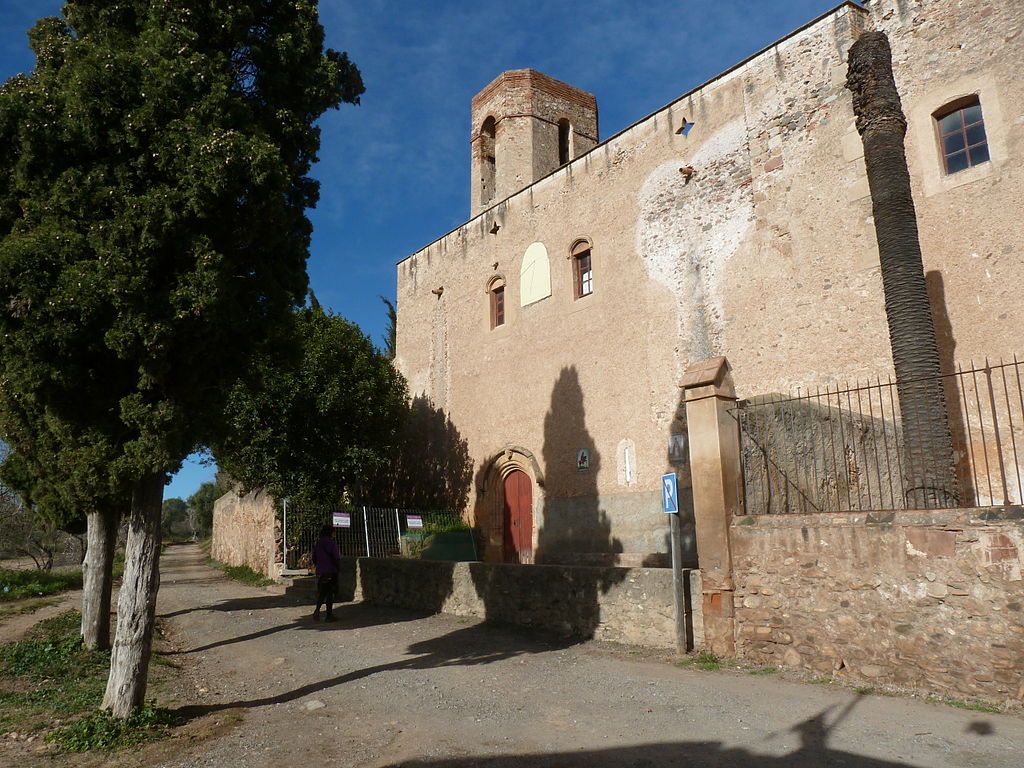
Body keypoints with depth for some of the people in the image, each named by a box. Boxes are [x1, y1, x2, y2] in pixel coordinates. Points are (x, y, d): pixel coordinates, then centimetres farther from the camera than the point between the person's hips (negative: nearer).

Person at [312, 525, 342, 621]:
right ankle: (329, 615, 5)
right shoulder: (332, 543, -10)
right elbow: (336, 558, -13)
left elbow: (314, 558, 12)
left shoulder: (317, 544, 7)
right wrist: (339, 568, 1)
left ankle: (317, 610, -4)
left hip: (320, 572, 5)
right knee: (330, 593, 2)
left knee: (321, 593, 15)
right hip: (331, 572, -5)